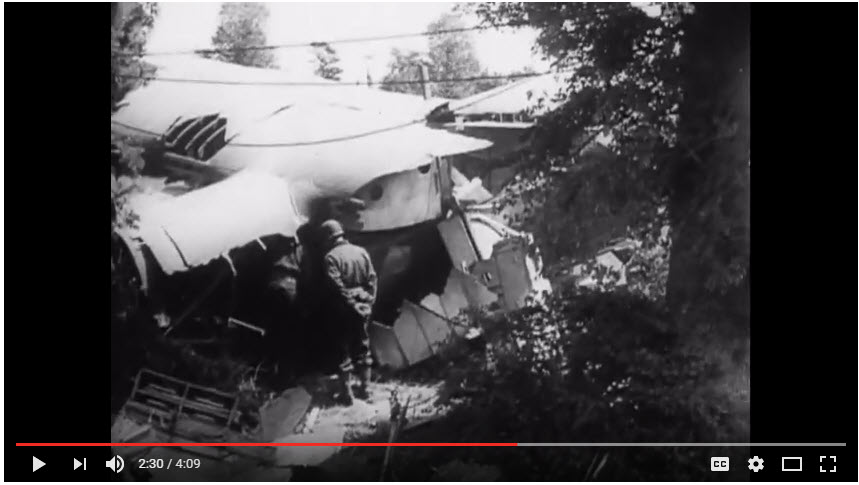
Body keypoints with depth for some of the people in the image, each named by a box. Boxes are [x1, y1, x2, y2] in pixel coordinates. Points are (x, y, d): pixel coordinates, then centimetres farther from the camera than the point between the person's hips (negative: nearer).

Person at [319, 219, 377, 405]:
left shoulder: (331, 257, -11)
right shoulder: (361, 252, 5)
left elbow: (337, 285, -18)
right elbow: (372, 279, 3)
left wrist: (352, 304, -12)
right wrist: (368, 302, 4)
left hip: (343, 310, -5)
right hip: (363, 307, 5)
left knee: (343, 349, 4)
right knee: (363, 348, 15)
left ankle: (346, 393, 6)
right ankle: (364, 388, 22)